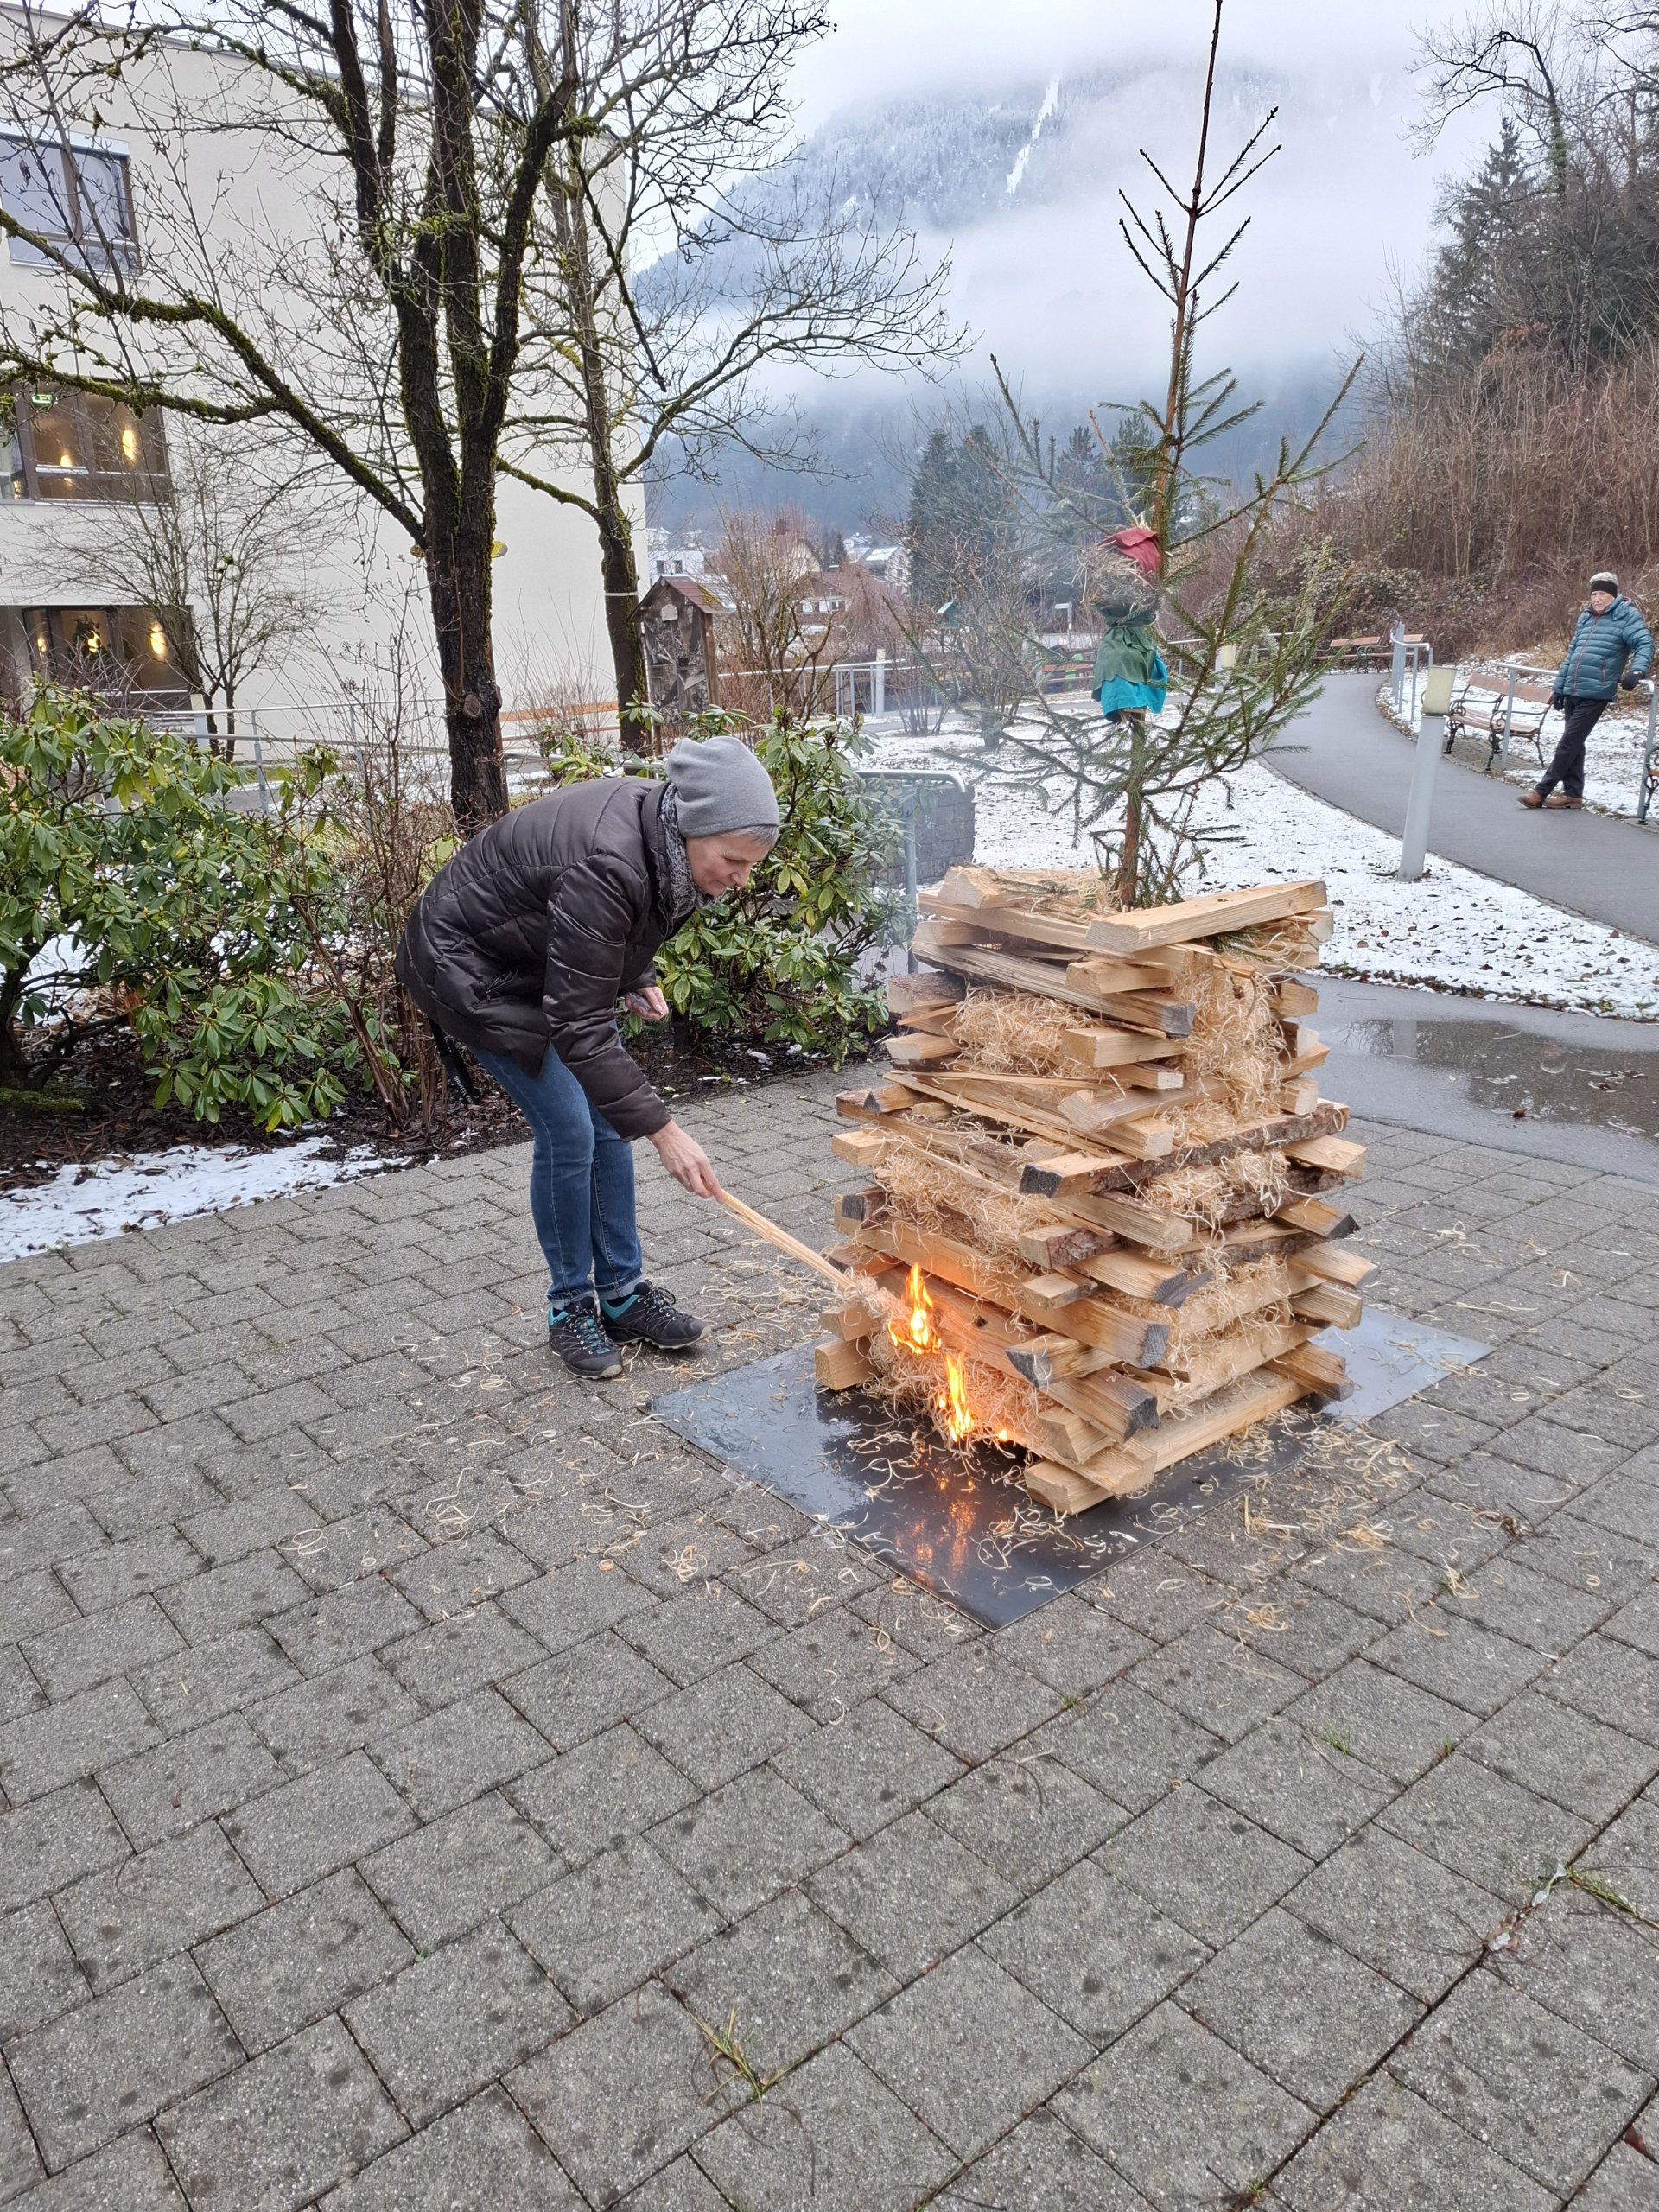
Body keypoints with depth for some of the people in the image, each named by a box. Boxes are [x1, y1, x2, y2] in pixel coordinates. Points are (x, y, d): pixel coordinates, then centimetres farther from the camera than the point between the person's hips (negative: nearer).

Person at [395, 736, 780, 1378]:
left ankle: (622, 1292, 16)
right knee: (568, 1130, -10)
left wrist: (636, 978, -1)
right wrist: (662, 1130, -36)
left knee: (609, 1123, 4)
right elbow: (579, 1027, -37)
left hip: (549, 959, 8)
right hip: (472, 964, -8)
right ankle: (570, 1305, 9)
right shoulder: (605, 865, -39)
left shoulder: (662, 832, -14)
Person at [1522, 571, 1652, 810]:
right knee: (1574, 743, 10)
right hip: (1572, 692, 7)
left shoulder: (1626, 616, -3)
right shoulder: (1585, 617, 17)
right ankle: (1572, 792, 16)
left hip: (1595, 694, -7)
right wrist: (1559, 687, 20)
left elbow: (1644, 644, -13)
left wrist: (1636, 671, -31)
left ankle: (1542, 790, -5)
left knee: (1568, 743, -7)